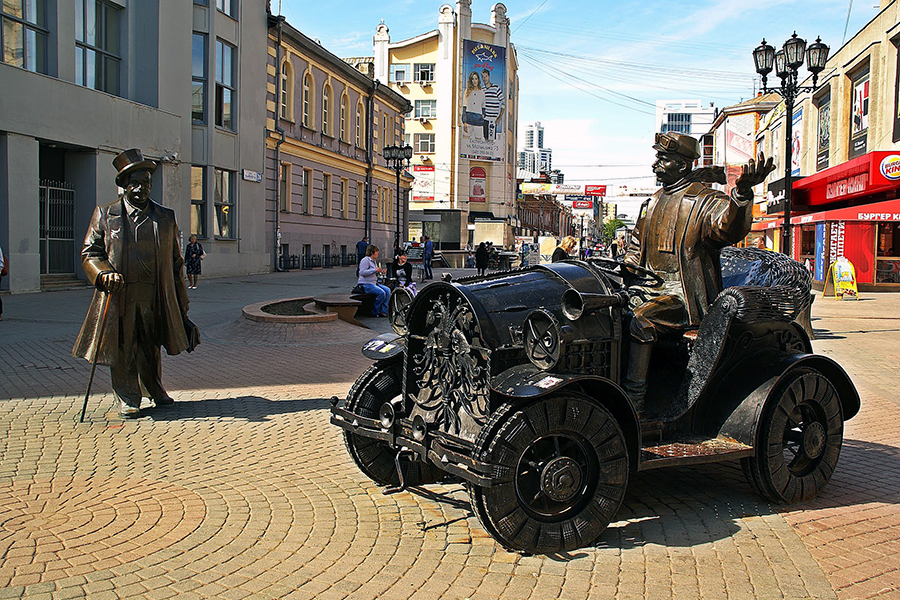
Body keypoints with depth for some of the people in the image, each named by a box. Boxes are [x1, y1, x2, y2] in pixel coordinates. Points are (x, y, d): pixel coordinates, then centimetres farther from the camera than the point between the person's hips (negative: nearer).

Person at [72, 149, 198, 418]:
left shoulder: (166, 217, 11)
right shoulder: (105, 214, 7)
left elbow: (175, 261, 13)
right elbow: (89, 253, 5)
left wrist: (181, 304, 12)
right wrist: (104, 274, -16)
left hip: (155, 299, 2)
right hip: (119, 297, -1)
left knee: (152, 349, 13)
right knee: (123, 349, 3)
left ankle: (155, 389, 34)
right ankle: (127, 398, 17)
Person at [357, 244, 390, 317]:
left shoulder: (374, 261, 18)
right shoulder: (365, 260, -11)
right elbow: (362, 272, -22)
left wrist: (380, 271, 8)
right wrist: (374, 270, -23)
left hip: (374, 283, 10)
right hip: (366, 284, -10)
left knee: (387, 290, -6)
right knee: (382, 293, -25)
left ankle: (384, 311, -9)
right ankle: (374, 312, -12)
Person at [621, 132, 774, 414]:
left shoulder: (705, 200, -7)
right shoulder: (654, 202, 18)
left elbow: (730, 228, -30)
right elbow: (636, 247, 28)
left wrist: (742, 192, -48)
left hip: (684, 294, -8)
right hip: (650, 287, 8)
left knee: (641, 319, -30)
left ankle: (634, 397, -26)